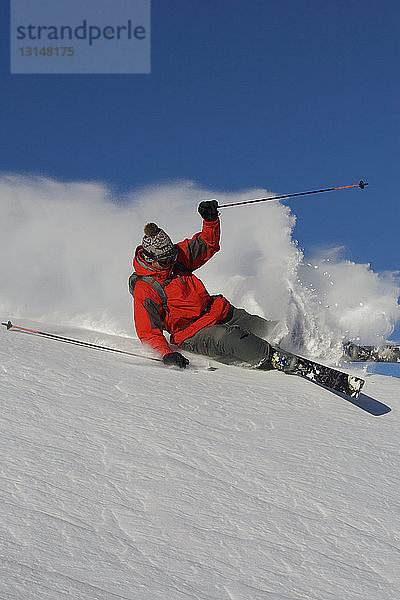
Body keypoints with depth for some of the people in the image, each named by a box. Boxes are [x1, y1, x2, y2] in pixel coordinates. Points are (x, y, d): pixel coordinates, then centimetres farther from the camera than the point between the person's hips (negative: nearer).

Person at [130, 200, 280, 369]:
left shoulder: (178, 255, 3)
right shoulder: (144, 290, -15)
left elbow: (209, 244, 14)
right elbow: (148, 332, -15)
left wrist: (211, 219, -5)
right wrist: (167, 354, -31)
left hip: (217, 310, 8)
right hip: (192, 335, -8)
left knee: (259, 326, -1)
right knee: (226, 338, -34)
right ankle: (271, 358, -39)